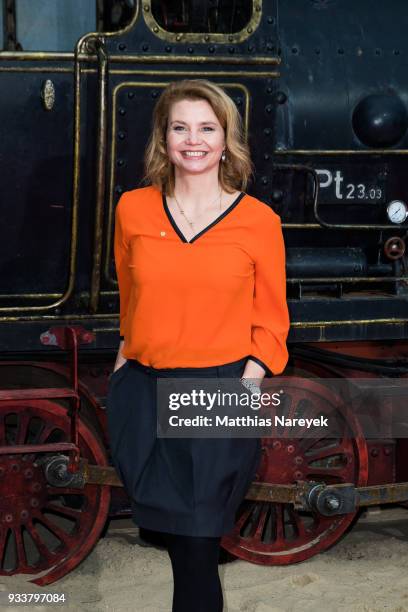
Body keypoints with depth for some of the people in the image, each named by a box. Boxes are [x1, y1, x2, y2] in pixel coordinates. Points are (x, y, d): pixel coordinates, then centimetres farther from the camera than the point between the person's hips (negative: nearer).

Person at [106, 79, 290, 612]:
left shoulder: (259, 220, -3)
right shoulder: (133, 209, 3)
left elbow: (270, 318, 2)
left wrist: (251, 377, -10)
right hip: (142, 391, 3)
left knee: (197, 551, -1)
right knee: (172, 529, 10)